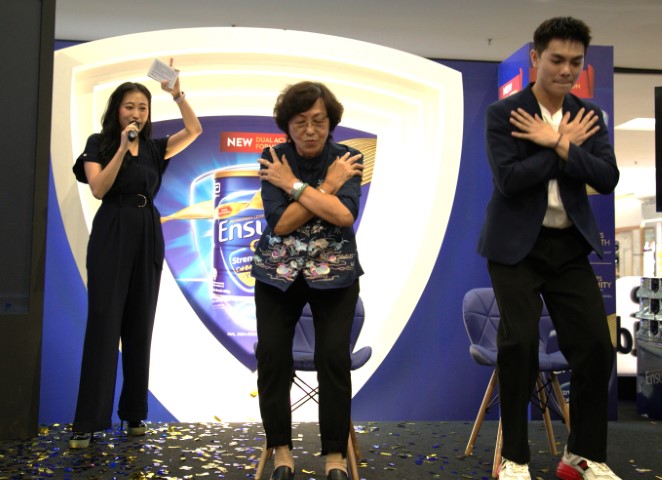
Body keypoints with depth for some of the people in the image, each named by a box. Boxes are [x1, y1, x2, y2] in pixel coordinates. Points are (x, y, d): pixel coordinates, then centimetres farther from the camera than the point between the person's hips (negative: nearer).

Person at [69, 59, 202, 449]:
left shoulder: (154, 148, 10)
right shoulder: (99, 143, 3)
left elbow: (194, 130, -1)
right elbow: (98, 189, -11)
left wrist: (177, 93, -8)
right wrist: (122, 147, -15)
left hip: (149, 237, 4)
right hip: (111, 235, -3)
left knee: (140, 325, 6)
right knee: (104, 323, -7)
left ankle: (134, 412, 16)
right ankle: (87, 422, -3)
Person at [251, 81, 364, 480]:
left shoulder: (347, 159, -3)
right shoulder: (273, 160, -2)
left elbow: (344, 215, -20)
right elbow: (280, 223, -14)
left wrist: (294, 184, -17)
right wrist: (326, 185, -15)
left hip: (334, 273, -1)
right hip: (278, 272, 1)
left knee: (333, 356, -13)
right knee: (272, 355, -10)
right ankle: (281, 447, 9)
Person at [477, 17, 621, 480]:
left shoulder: (589, 116, 8)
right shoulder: (503, 113, -5)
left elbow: (608, 178, -5)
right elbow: (508, 180, -18)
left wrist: (556, 143, -14)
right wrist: (567, 144, -11)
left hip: (571, 247, 4)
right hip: (517, 246, -4)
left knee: (596, 346, 1)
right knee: (519, 344, -9)